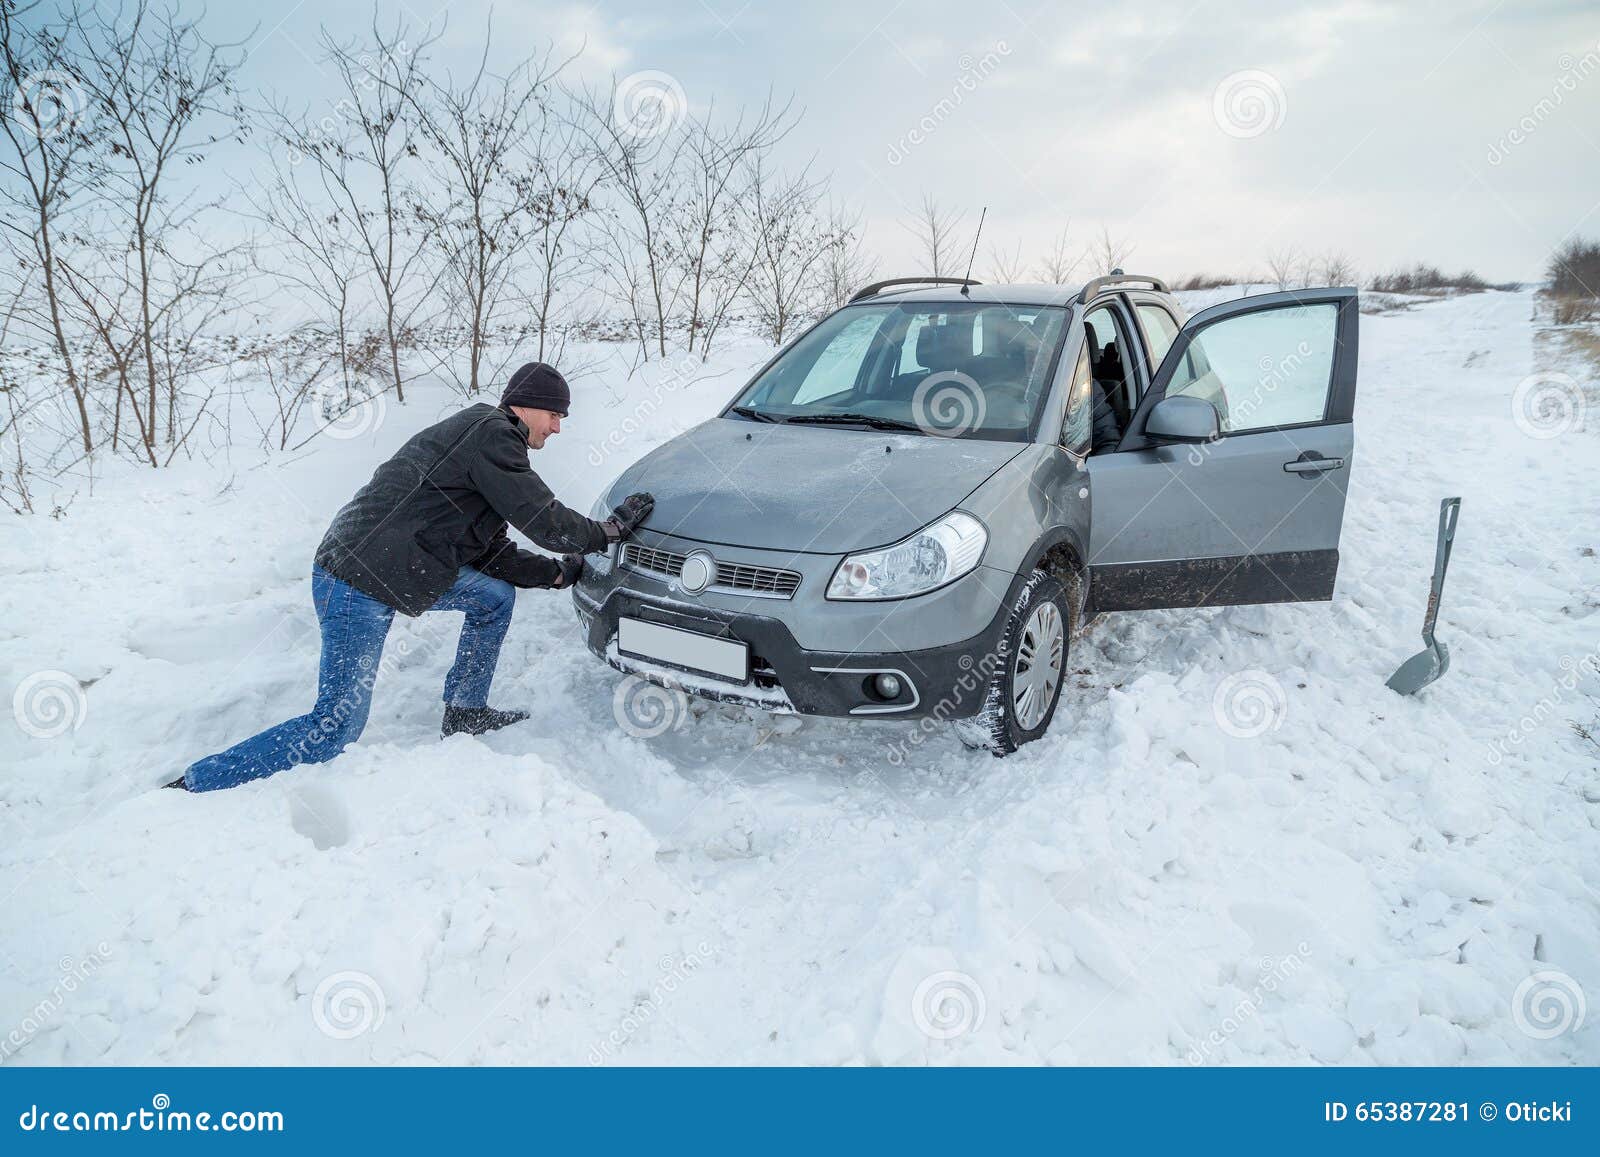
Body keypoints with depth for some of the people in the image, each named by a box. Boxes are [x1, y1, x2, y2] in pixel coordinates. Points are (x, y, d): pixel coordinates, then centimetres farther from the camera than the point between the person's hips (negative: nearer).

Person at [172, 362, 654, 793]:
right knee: (336, 730, -6)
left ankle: (465, 712, 25)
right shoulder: (492, 435, -12)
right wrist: (611, 529, 0)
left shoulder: (482, 437, 19)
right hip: (358, 586, -10)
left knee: (496, 594, 16)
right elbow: (546, 522, -14)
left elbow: (494, 554, 19)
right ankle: (193, 787, 2)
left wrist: (560, 572, 15)